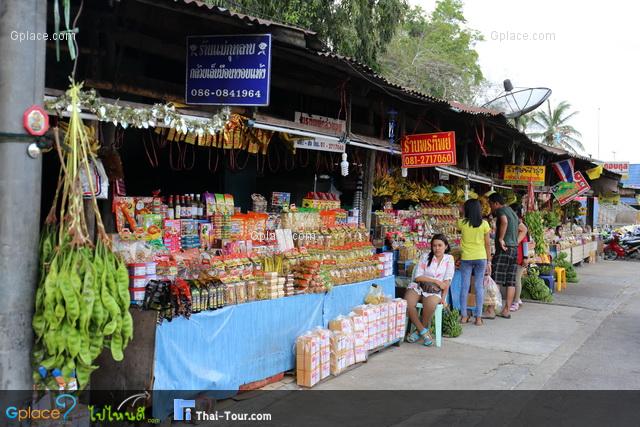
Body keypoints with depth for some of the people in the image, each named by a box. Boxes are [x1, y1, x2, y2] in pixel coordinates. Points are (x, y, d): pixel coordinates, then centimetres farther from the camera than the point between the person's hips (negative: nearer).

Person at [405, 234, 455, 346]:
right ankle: (424, 332, -15)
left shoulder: (449, 259, 7)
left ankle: (419, 331, -12)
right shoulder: (425, 257, 7)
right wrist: (436, 281, -8)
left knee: (430, 304, -37)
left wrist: (443, 298, -10)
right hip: (418, 287, 1)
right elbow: (417, 277, -1)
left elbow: (447, 281, 0)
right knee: (407, 304, -30)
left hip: (434, 291, -1)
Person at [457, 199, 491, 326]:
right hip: (481, 258, 0)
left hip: (466, 258, 0)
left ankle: (464, 316, 10)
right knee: (479, 287, 4)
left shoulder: (462, 223, -5)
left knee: (465, 286, 7)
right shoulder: (484, 224, -4)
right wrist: (488, 261, 6)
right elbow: (487, 244, -1)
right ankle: (478, 317, 6)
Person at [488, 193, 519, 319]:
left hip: (504, 249, -9)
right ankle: (506, 311, 9)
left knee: (495, 281, -7)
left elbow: (504, 221, -29)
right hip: (514, 249, 9)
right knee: (510, 282, 6)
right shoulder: (512, 212, 21)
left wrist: (500, 239, -22)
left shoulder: (501, 210, -7)